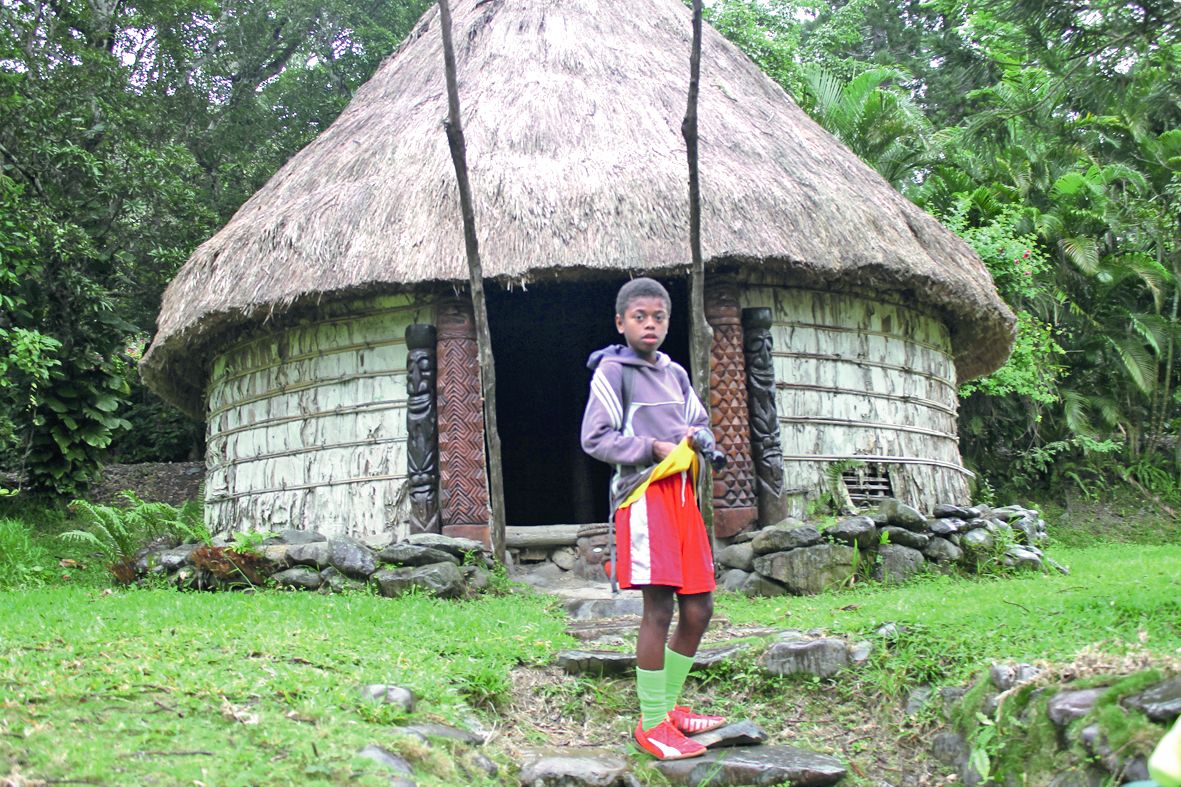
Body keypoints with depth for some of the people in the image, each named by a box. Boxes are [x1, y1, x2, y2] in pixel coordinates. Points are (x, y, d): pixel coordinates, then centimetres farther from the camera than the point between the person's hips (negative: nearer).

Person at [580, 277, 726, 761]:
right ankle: (652, 725, 0)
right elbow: (595, 438, -8)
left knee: (698, 609, 8)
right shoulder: (613, 369, -2)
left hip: (682, 493, 8)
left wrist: (697, 439, 1)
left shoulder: (675, 373, 19)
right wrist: (653, 448, -13)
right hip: (645, 494, -7)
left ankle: (669, 707, 24)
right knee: (658, 608, -10)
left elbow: (701, 424, 25)